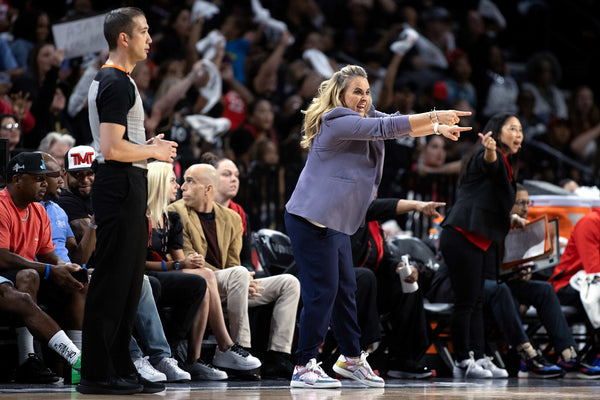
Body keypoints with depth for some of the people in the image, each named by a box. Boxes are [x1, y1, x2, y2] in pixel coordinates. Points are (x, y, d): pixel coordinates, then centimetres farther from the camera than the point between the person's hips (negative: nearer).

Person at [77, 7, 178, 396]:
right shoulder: (117, 84, -14)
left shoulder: (109, 80, 20)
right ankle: (97, 374, -7)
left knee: (129, 283, 12)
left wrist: (149, 145, 16)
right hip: (121, 186, -11)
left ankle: (121, 368, 16)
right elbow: (111, 149, -22)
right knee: (111, 281, -9)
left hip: (126, 188, 11)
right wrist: (154, 151, -8)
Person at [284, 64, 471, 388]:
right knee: (321, 291, -10)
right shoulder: (337, 122, -18)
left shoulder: (364, 118, 13)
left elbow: (398, 126, 8)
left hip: (336, 222, 10)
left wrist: (438, 127, -9)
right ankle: (304, 368, -6)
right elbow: (386, 128, -25)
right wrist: (435, 116, -25)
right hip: (311, 219, -10)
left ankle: (351, 357, 27)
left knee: (344, 289, 15)